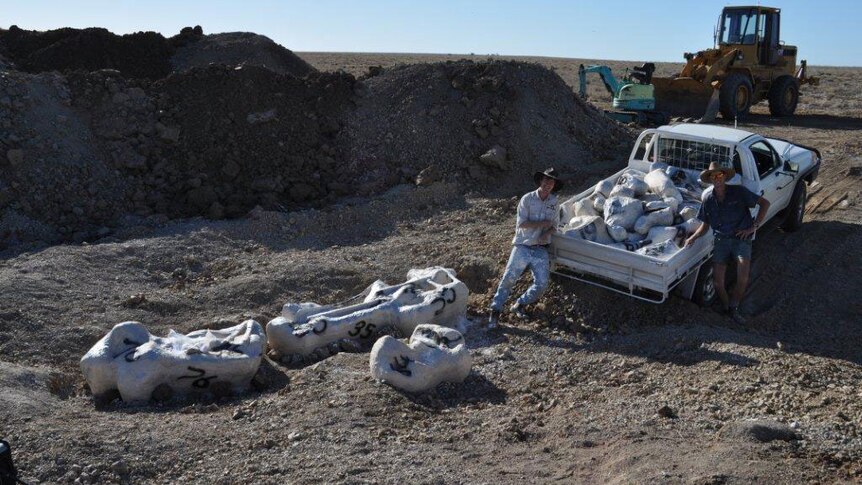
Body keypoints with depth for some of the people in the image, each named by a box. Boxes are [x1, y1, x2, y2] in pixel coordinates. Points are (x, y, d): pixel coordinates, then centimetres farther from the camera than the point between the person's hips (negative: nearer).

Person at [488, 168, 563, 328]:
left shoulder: (554, 202, 10)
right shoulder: (527, 199, -1)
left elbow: (554, 225, 14)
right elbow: (521, 223, -8)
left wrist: (547, 233, -7)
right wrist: (543, 223, -8)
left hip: (540, 249, 3)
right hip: (523, 247, -3)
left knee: (542, 283, -10)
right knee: (509, 278, -12)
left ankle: (519, 305, 10)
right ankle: (495, 311, -4)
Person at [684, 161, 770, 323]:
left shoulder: (738, 192, -5)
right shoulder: (707, 198, 5)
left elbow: (765, 203, -1)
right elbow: (705, 225, 12)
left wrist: (753, 227, -6)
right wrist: (693, 238, -6)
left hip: (741, 238, -2)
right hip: (721, 239, 3)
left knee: (743, 279, -19)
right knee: (718, 282, -7)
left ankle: (734, 308, 6)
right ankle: (726, 308, 20)